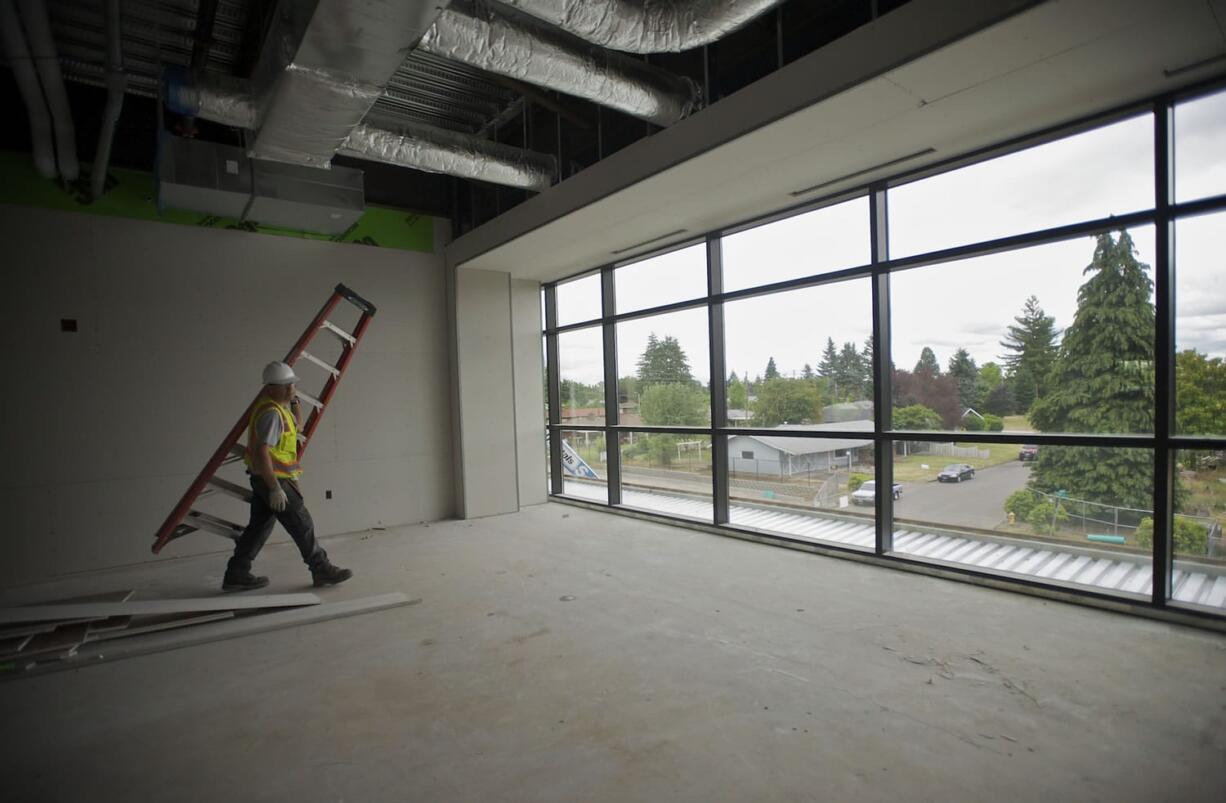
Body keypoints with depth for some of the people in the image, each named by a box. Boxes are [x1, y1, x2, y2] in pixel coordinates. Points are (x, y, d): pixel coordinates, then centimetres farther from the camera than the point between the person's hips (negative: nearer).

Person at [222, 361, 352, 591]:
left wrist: (295, 403, 9)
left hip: (264, 478, 10)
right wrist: (275, 488, -27)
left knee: (259, 527, 15)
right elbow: (261, 452, -27)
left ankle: (235, 576, 22)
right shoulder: (271, 413, -21)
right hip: (273, 479, -10)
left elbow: (297, 426, 26)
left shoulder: (279, 406, 9)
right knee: (302, 525, -1)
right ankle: (322, 570, 9)